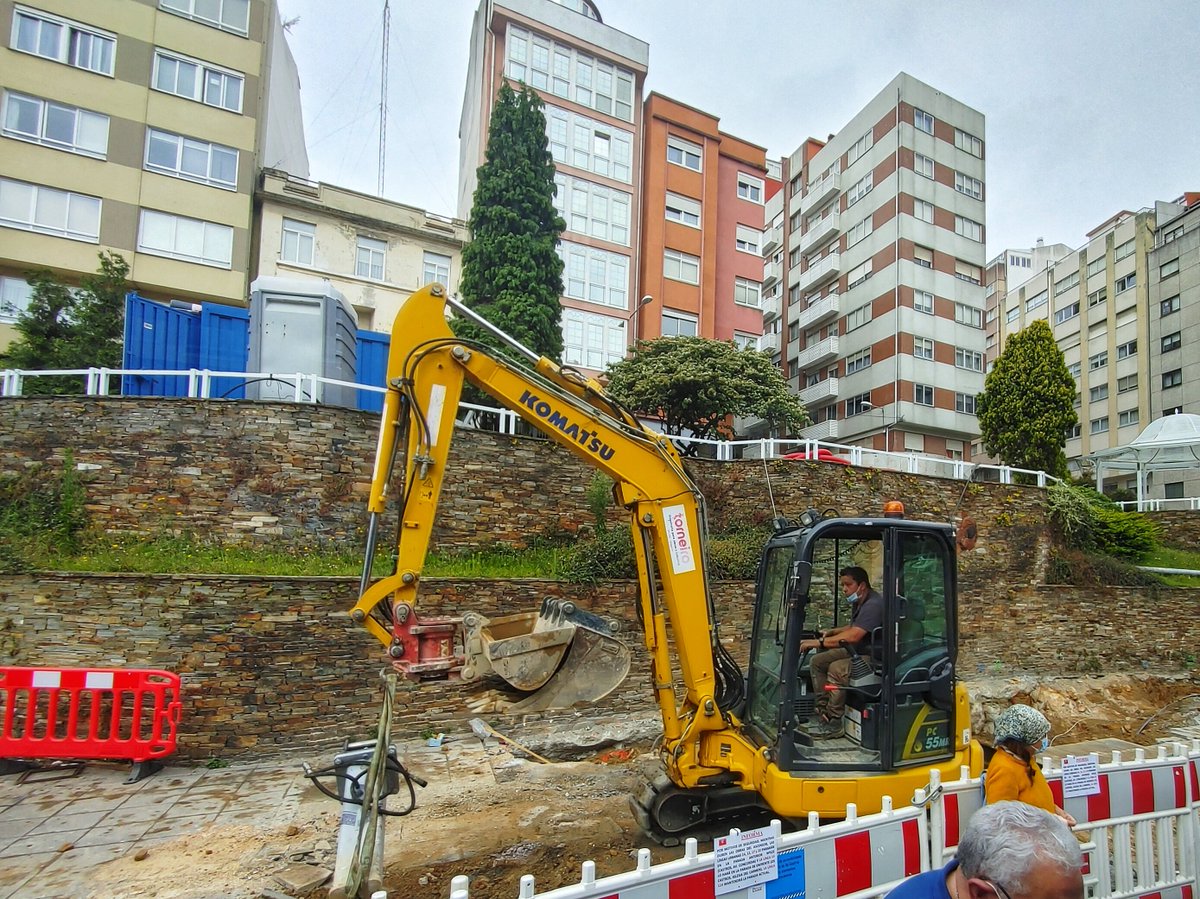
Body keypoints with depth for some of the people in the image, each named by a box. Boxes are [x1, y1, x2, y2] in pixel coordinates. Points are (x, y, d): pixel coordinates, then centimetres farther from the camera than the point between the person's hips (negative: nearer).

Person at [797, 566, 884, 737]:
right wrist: (831, 632, 10)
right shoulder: (858, 603, 12)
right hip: (856, 652, 11)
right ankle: (823, 712, 3)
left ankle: (833, 724, -21)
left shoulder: (873, 605, -22)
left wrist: (819, 642, -28)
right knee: (817, 662, 3)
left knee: (837, 669, -31)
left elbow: (852, 636, -31)